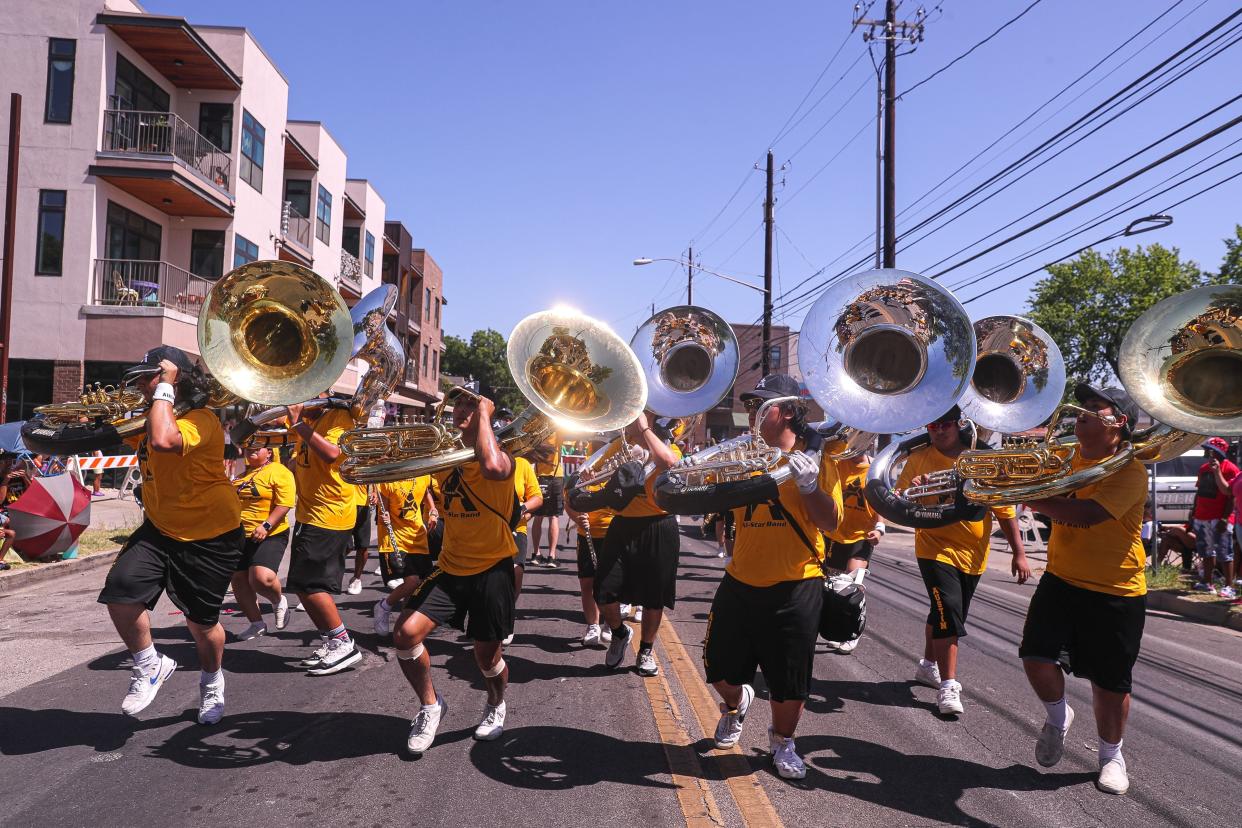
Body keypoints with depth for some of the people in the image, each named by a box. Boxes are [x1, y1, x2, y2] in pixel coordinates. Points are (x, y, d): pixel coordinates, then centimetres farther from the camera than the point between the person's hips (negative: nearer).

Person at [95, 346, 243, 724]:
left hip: (211, 535, -7)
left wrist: (164, 387, -28)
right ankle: (149, 666, 12)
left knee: (202, 621, 5)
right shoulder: (149, 420, 10)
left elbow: (164, 440, -40)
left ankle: (212, 681, 35)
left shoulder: (200, 419, -20)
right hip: (159, 528, 7)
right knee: (120, 594, -13)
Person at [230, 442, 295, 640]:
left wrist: (266, 525, -25)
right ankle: (257, 624, 22)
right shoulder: (242, 474, 15)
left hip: (269, 536, -7)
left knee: (261, 578, -23)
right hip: (240, 537, 8)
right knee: (238, 581, 6)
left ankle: (279, 601, 10)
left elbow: (285, 504, -17)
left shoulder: (278, 472, -8)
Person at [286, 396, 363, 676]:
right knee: (305, 586, 11)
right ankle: (330, 643, 20)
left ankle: (344, 644, -3)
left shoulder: (339, 416, -11)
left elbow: (331, 453, -27)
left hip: (329, 514, -9)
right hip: (309, 514, 9)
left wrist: (298, 423, -24)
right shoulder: (307, 417, 13)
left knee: (308, 584, -12)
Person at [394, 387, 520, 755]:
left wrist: (484, 415, -25)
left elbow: (492, 467, -37)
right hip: (450, 566, 5)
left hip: (492, 569, -4)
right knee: (406, 633, -12)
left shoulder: (500, 455, -13)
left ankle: (496, 705, 41)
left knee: (486, 654, 7)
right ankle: (430, 705, 13)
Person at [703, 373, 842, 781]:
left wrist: (809, 484, -26)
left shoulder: (816, 460, -5)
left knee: (789, 681, 7)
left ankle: (782, 742, 33)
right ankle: (736, 703, 46)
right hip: (740, 584, 4)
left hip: (795, 589, -4)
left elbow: (830, 523, -11)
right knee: (722, 669, 13)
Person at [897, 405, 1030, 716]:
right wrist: (912, 489, -24)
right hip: (935, 548, -3)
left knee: (944, 613, 17)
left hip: (973, 554, 3)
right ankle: (948, 686, -9)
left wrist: (1019, 553, -2)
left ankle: (929, 666, 38)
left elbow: (1005, 509, 0)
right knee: (949, 612, -16)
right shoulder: (919, 459, -6)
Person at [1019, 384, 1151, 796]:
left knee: (1110, 682, 8)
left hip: (1115, 592, -5)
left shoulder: (1129, 471, -16)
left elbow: (1084, 514, -30)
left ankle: (1111, 754, 31)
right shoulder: (1070, 460, 7)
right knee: (1037, 656, -8)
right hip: (1062, 580, 5)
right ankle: (1058, 716, 23)